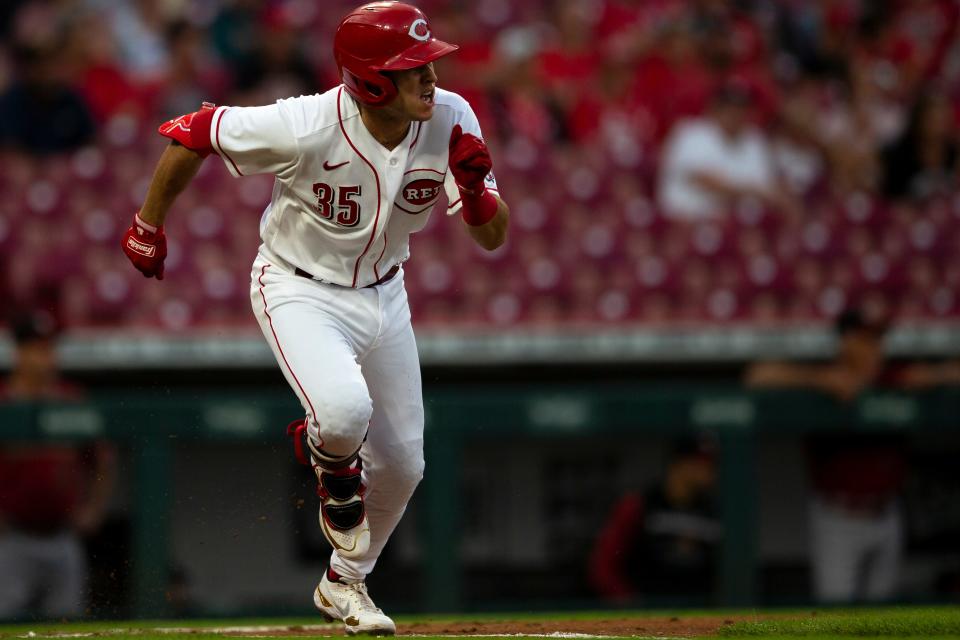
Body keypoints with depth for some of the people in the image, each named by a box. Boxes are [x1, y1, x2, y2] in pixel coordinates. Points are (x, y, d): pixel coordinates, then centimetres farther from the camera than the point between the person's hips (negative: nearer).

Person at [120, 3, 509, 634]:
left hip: (383, 293, 5)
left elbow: (494, 237, -12)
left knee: (402, 463, 10)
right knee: (345, 409, -32)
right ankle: (329, 460, 7)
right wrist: (149, 227, -6)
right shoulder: (306, 128, -32)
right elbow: (192, 133, -18)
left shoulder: (452, 120, -19)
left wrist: (476, 189, -34)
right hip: (300, 292, -5)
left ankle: (345, 584, 37)